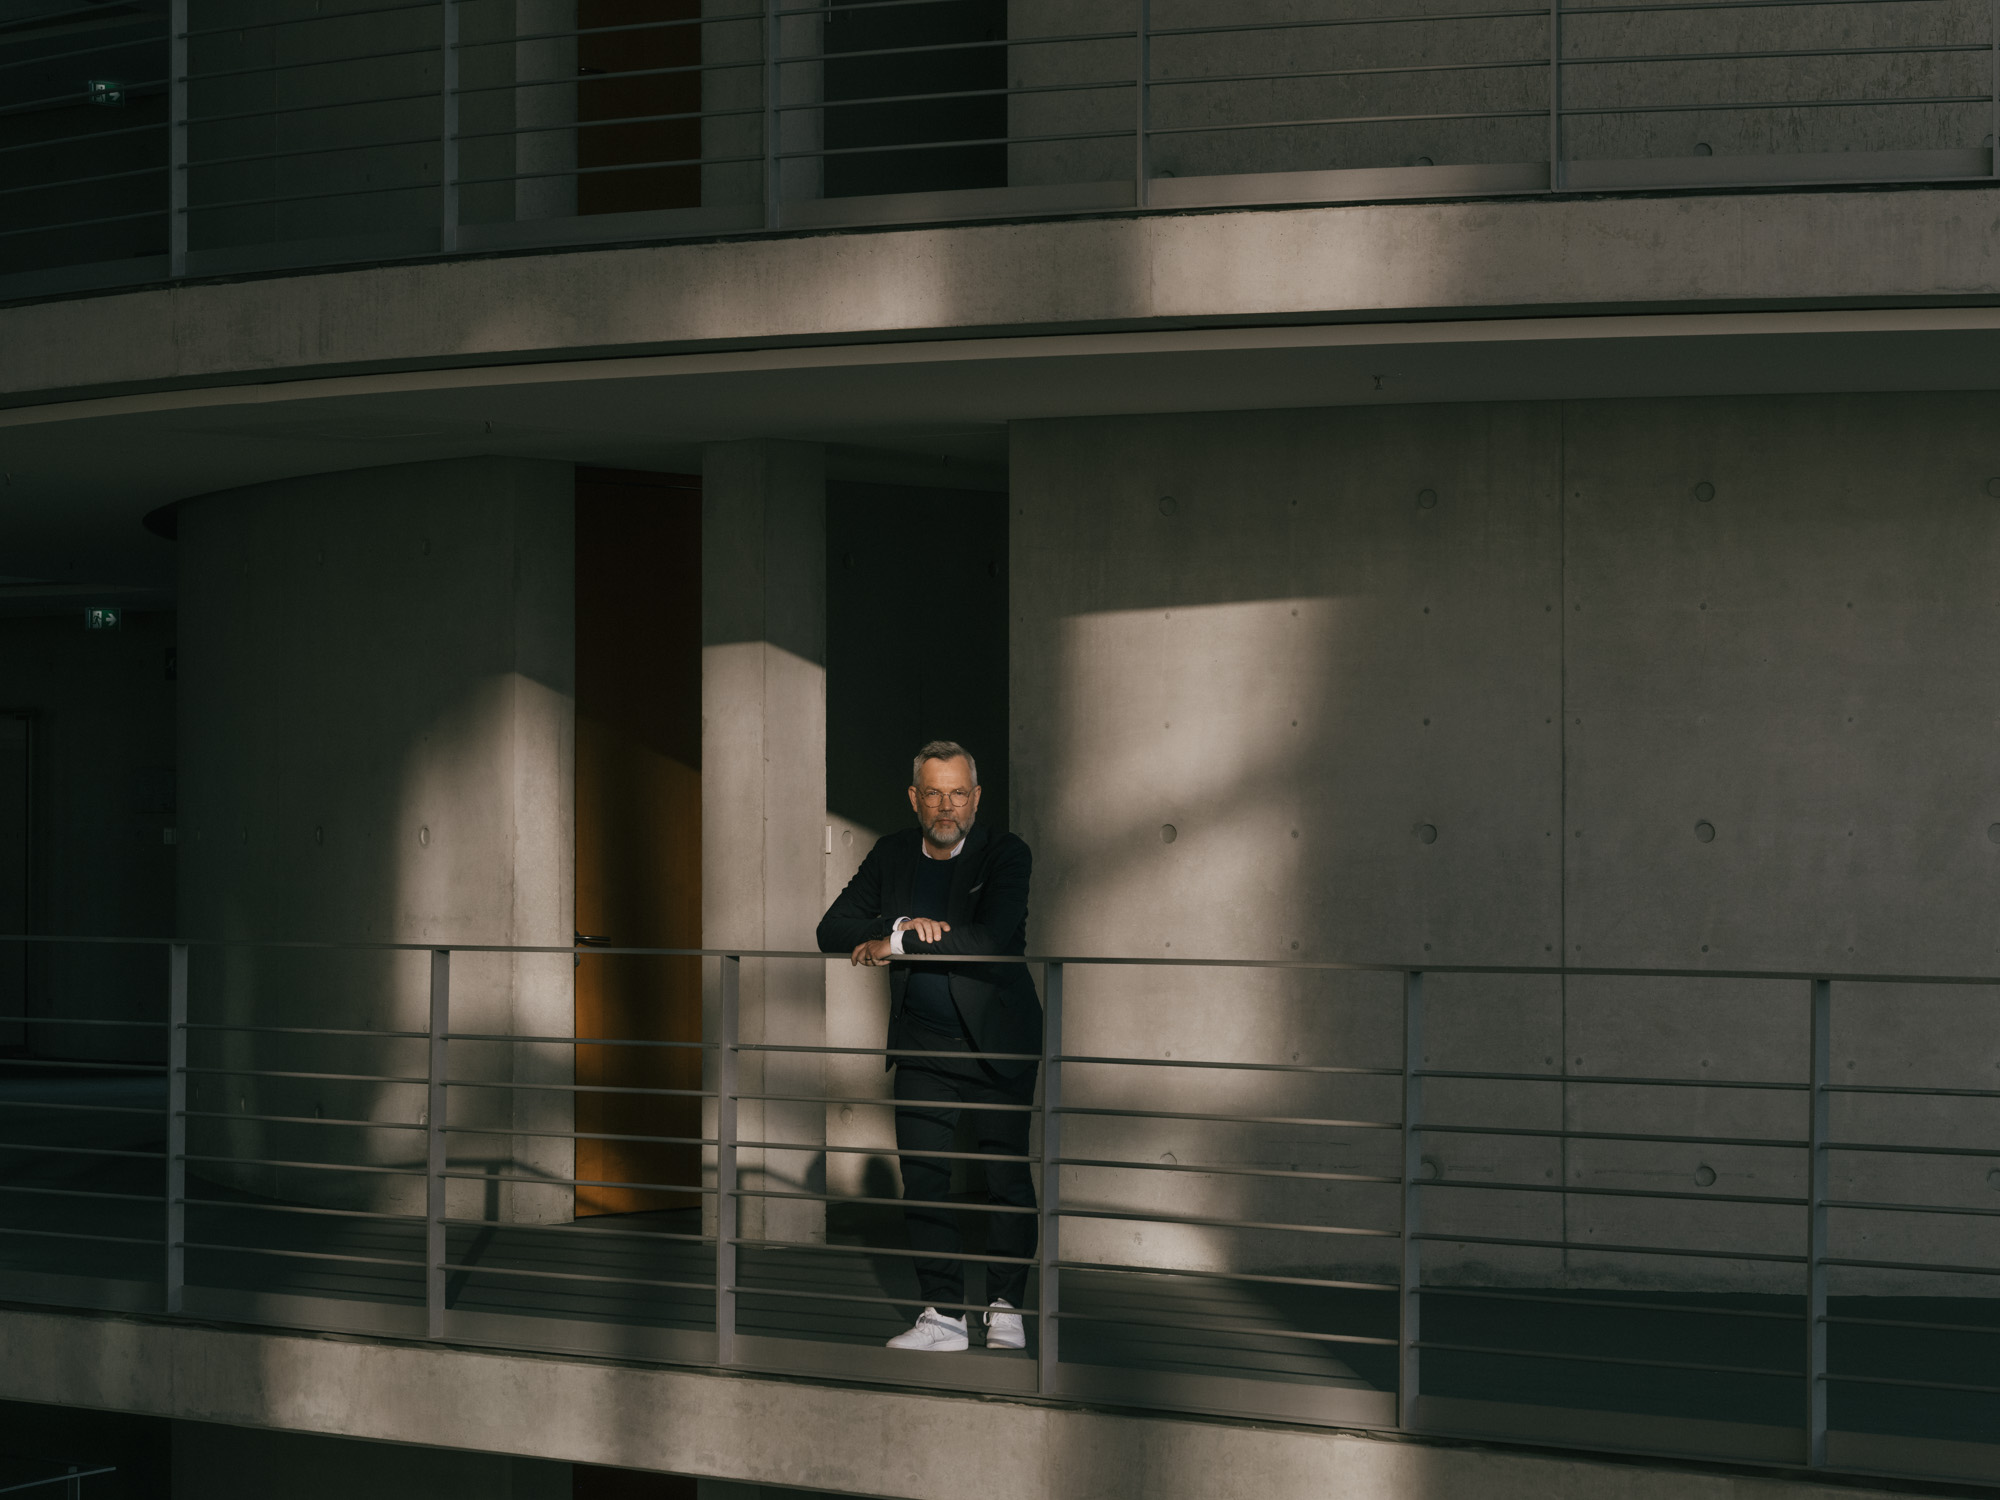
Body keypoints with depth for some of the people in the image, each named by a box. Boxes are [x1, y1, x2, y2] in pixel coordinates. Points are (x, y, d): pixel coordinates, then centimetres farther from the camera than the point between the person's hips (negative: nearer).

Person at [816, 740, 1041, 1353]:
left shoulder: (1005, 854, -10)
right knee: (922, 1179, 0)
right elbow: (833, 930, 0)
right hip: (923, 1048, 4)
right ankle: (943, 1315, 5)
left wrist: (893, 945, -20)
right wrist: (902, 926, -19)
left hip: (997, 1044, -4)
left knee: (1007, 1177, 2)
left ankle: (1005, 1308, 16)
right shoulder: (891, 855, 4)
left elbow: (989, 938, -24)